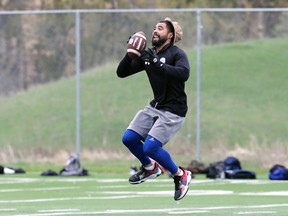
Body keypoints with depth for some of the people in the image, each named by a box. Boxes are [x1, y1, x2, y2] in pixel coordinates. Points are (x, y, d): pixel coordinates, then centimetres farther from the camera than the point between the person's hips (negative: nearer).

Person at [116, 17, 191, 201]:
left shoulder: (177, 54, -13)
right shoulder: (148, 56, 6)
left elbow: (184, 73, -34)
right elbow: (121, 73, 5)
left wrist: (158, 65, -44)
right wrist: (130, 55, -13)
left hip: (173, 111, -7)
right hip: (155, 107, 7)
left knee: (150, 147, -18)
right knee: (129, 139, -1)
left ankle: (181, 175, 4)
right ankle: (150, 168, 26)